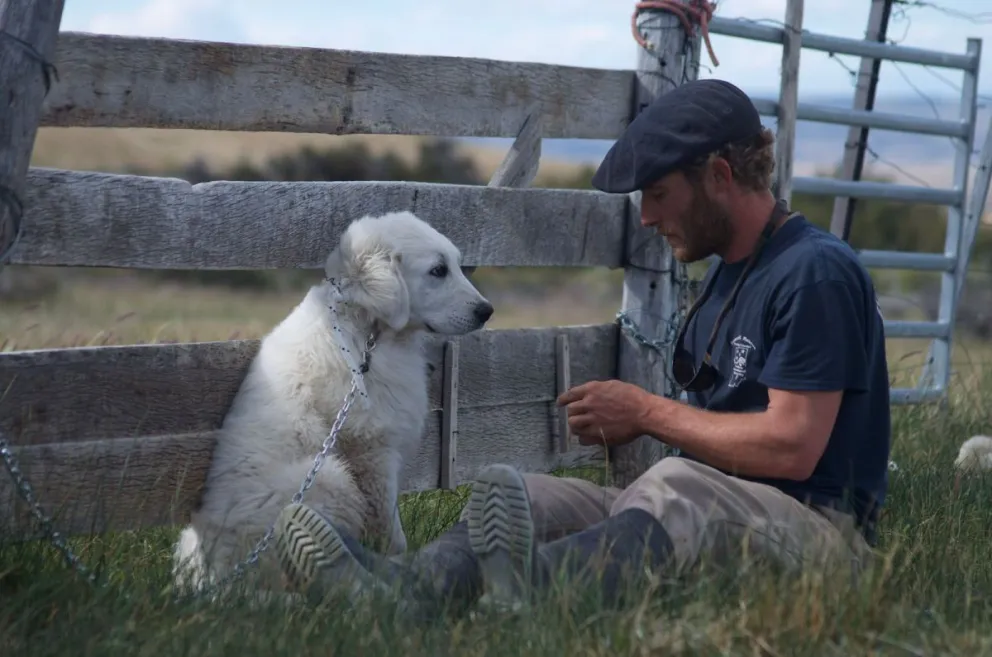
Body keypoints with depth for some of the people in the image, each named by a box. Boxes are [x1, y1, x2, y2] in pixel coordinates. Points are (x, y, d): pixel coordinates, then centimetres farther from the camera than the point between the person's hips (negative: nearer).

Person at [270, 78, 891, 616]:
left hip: (816, 528, -8)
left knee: (677, 486, -38)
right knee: (515, 492, -13)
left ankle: (527, 582, -66)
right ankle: (402, 586, -43)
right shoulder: (729, 272, 21)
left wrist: (647, 411, -9)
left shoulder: (816, 272, -10)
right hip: (702, 511, 8)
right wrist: (626, 422, 3)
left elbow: (791, 446, -18)